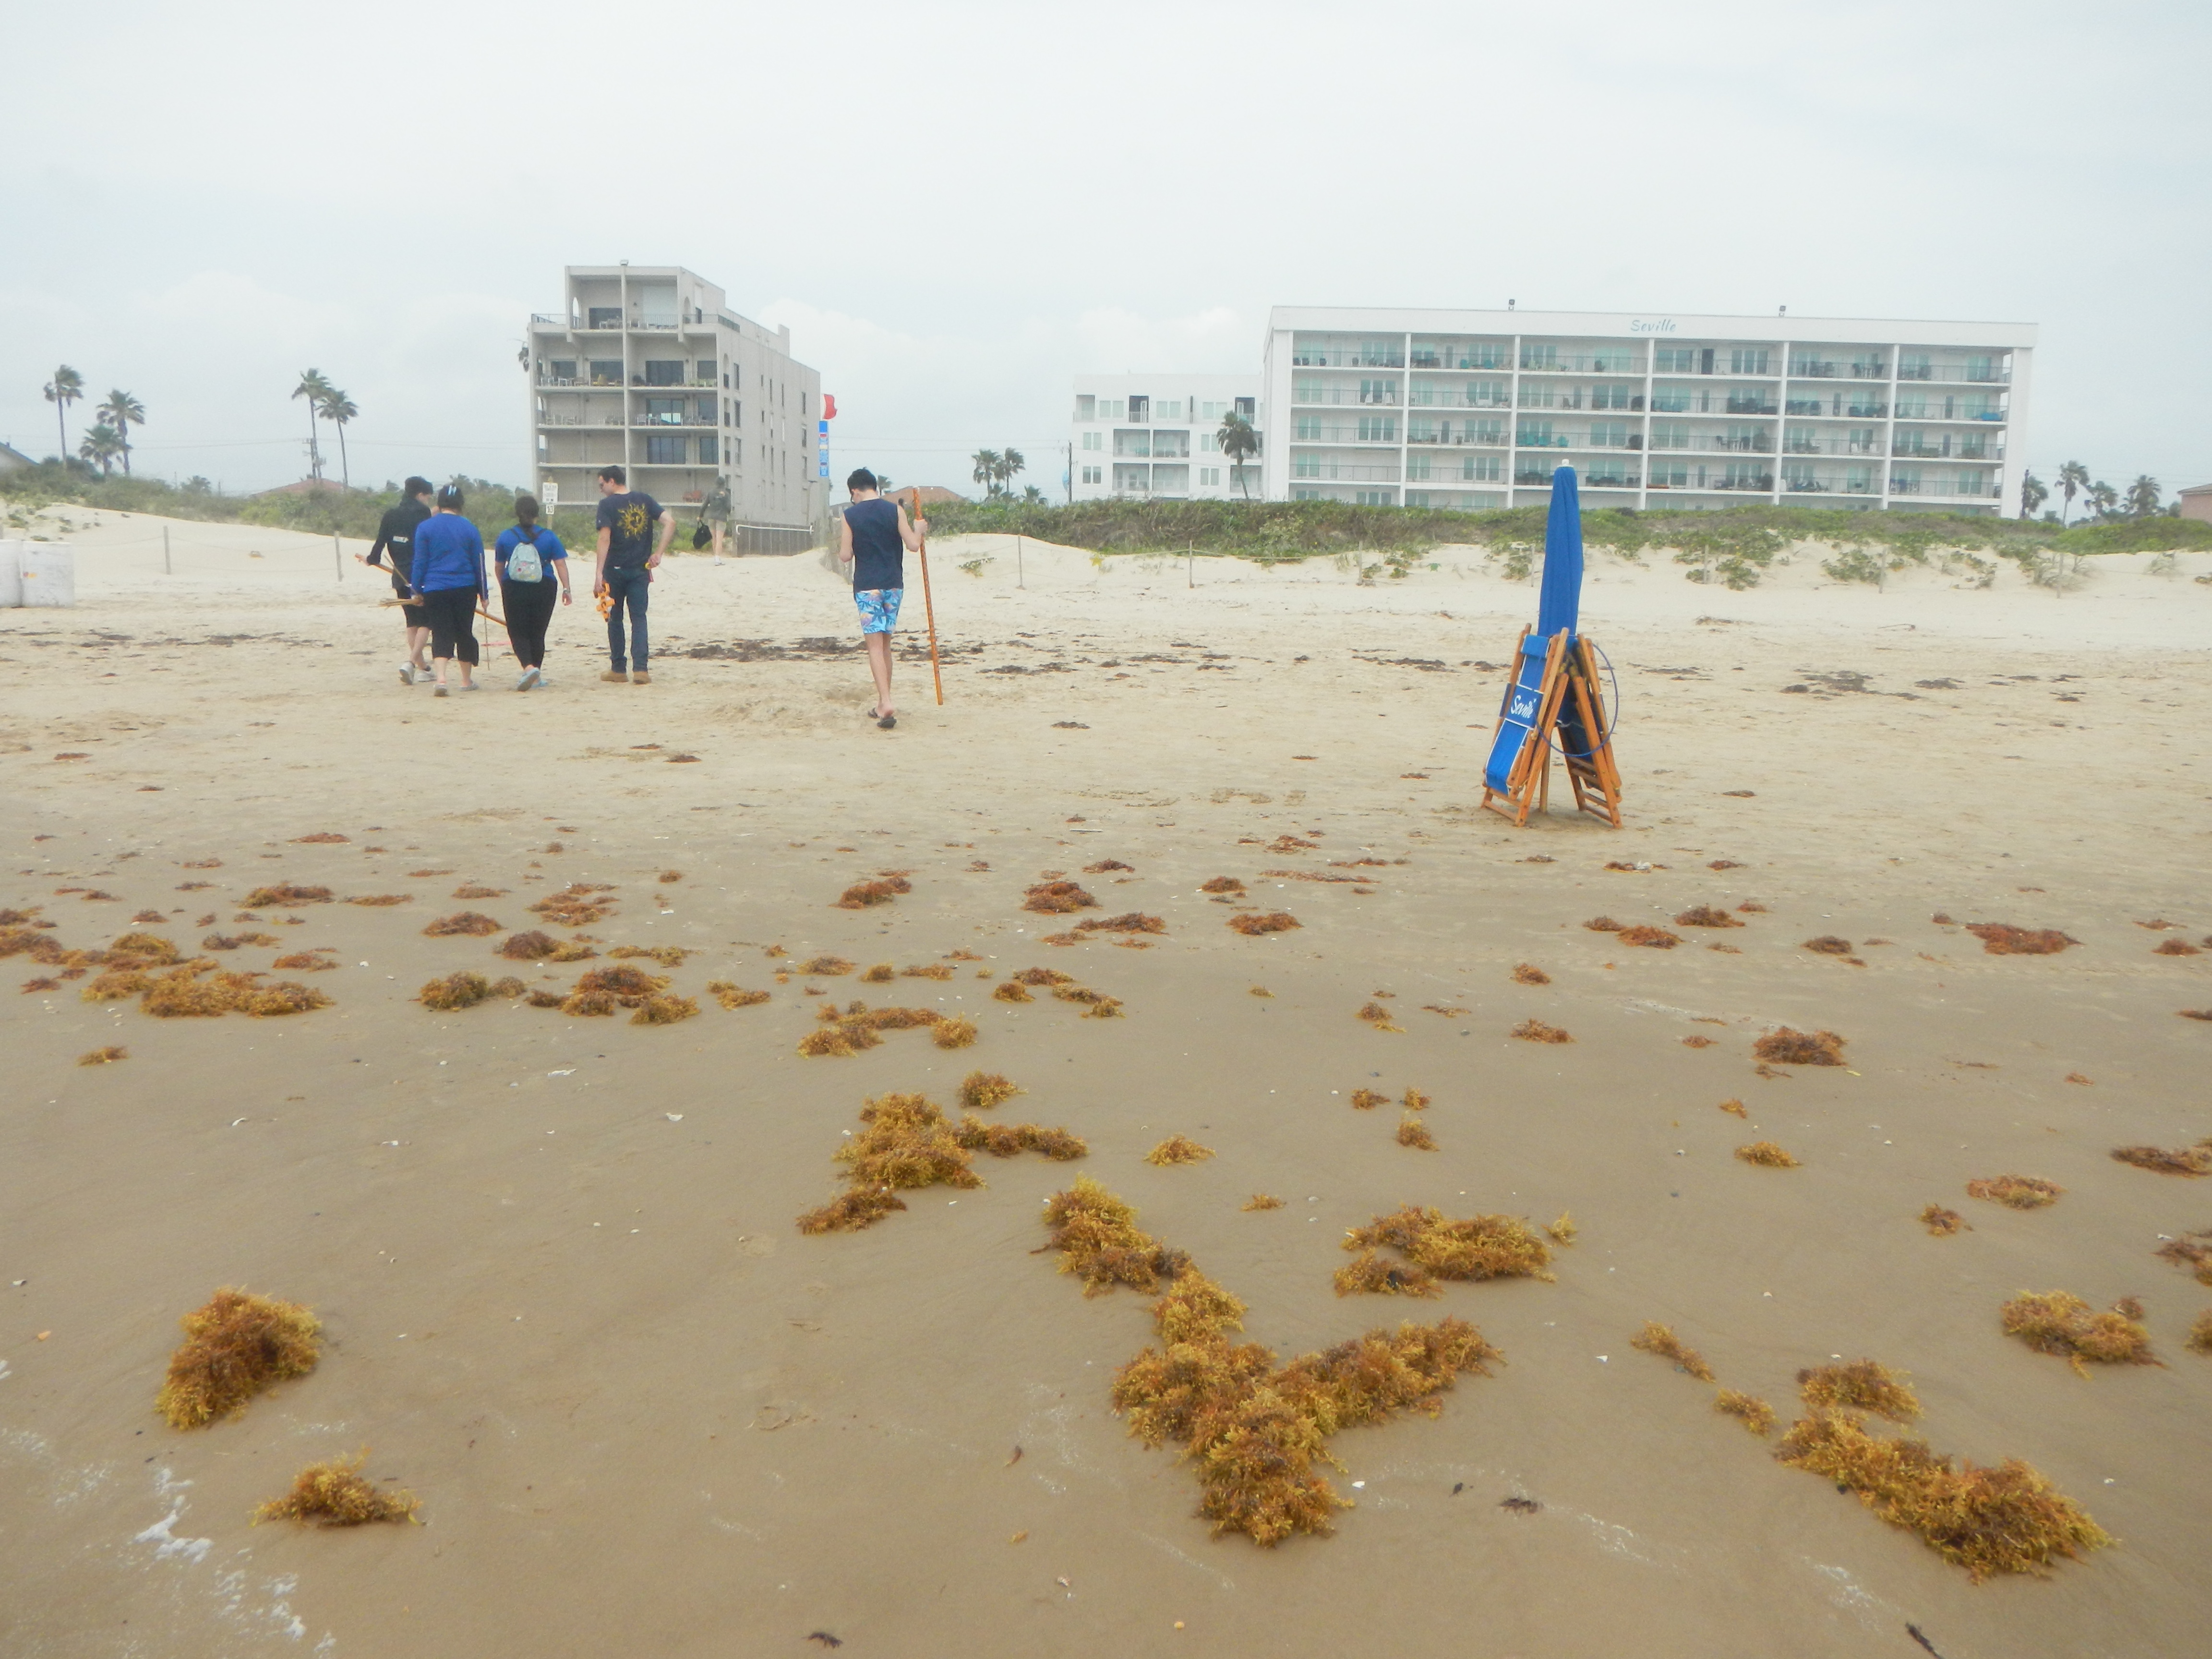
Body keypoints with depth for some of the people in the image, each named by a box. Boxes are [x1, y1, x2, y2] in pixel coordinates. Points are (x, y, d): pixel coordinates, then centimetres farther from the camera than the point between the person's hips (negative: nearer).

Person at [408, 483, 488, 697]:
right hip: (465, 589, 1)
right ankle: (467, 680, 21)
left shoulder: (426, 527, 0)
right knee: (465, 633, 12)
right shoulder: (469, 528, 2)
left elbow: (420, 562, 0)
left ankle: (441, 678, -22)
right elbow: (479, 563, 6)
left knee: (441, 634, -1)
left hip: (435, 589, -1)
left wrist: (417, 591, 7)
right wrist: (483, 593, 14)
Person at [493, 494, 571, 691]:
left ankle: (529, 667, -22)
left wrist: (503, 587, 27)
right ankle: (537, 676, 16)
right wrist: (566, 589, 0)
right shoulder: (548, 536, -2)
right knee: (537, 632, 11)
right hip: (543, 588, 1)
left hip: (514, 589, -1)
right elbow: (561, 565, -6)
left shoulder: (506, 536, 1)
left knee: (518, 632, 3)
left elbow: (499, 567, 11)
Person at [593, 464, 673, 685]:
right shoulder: (644, 499, 6)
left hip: (615, 570, -3)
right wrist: (658, 554, -1)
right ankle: (640, 669, -7)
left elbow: (605, 538, -15)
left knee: (615, 618, 10)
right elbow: (670, 523, -2)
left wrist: (599, 574, -18)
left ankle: (619, 669, 15)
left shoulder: (607, 504, -6)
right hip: (641, 570, 3)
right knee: (639, 618, 5)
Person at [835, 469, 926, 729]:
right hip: (894, 585, 3)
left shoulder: (850, 516, -3)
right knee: (886, 643, 14)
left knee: (875, 645, -7)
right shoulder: (895, 510, 0)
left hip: (867, 587, -3)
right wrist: (919, 529, 16)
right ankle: (883, 704, 20)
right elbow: (913, 544, -4)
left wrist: (842, 552, 17)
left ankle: (886, 704, -22)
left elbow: (845, 556, -5)